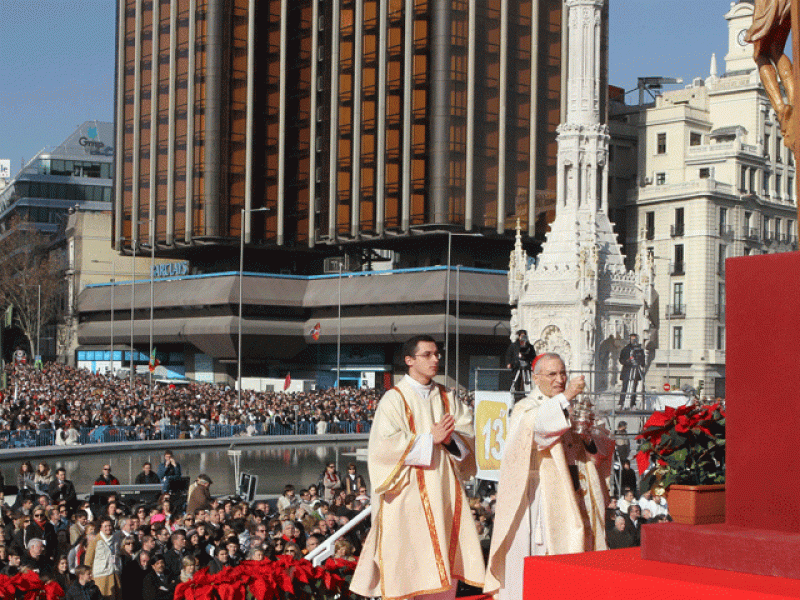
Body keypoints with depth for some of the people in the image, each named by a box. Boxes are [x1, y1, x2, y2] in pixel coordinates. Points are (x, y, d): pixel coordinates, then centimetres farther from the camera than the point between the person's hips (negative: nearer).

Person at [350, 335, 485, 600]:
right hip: (409, 491, -5)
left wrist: (450, 438, -13)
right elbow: (385, 445, -14)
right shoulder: (394, 399, -4)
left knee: (444, 556, 4)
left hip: (443, 489, 5)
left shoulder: (446, 398, 13)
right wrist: (430, 438, -14)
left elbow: (468, 437, 9)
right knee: (407, 554, -5)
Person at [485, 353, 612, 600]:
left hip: (575, 497, 5)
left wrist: (589, 438, -9)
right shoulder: (526, 408, 1)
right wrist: (565, 398, -35)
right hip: (542, 501, -5)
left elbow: (604, 446, 13)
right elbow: (535, 425, -24)